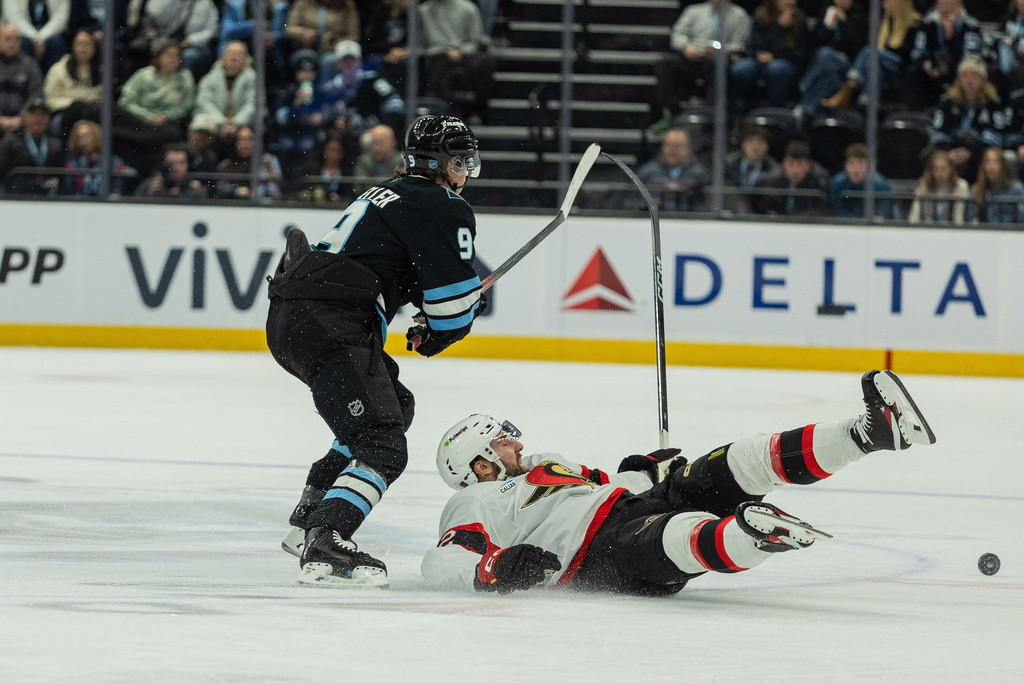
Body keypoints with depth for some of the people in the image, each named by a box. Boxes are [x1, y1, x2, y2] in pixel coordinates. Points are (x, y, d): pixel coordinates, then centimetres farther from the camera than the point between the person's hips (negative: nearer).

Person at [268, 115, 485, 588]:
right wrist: (436, 336, 15)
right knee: (382, 446, -15)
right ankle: (324, 549, -34)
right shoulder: (445, 209, -2)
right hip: (329, 329, -10)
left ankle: (309, 520, 26)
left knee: (394, 405, 29)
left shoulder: (389, 194, 28)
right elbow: (454, 300, -6)